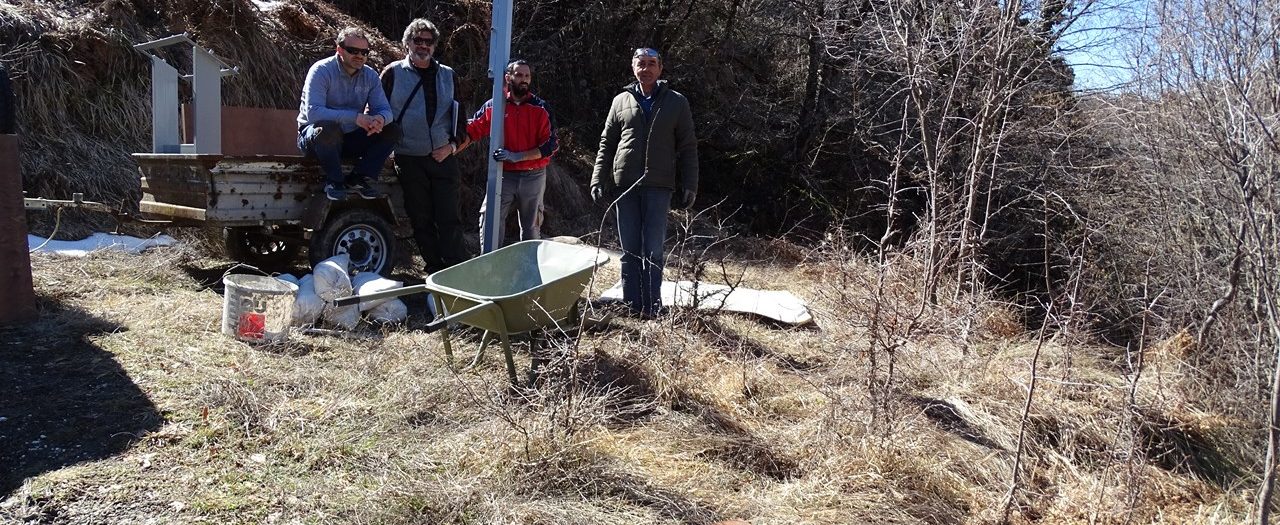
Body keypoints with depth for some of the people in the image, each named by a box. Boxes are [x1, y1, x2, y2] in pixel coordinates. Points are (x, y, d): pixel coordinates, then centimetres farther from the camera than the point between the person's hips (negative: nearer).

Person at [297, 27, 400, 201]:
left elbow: (385, 110, -5)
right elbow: (312, 112, -30)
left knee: (392, 130, -12)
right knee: (328, 128, -40)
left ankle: (358, 179, -9)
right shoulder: (321, 71, -17)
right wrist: (355, 117, -38)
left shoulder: (370, 75, 0)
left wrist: (380, 119, -32)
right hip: (314, 137, -5)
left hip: (350, 138, 5)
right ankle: (334, 181, -16)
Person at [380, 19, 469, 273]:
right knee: (422, 221, 5)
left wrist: (453, 145, 0)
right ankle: (435, 271, 13)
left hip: (444, 158, 1)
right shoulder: (393, 73, 4)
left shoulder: (448, 76, 12)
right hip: (409, 161, -1)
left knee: (450, 219, -4)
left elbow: (459, 118, 16)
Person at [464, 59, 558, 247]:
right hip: (504, 175, 0)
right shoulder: (493, 106, 0)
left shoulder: (541, 108, -3)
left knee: (531, 227, 10)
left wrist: (515, 156, -19)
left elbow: (550, 146, -9)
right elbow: (471, 131, 0)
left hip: (533, 177, 0)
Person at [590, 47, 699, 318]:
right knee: (630, 251, 5)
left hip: (658, 186, -2)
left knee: (653, 252, -2)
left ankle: (651, 309, 4)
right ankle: (631, 306, 11)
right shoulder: (621, 101, 12)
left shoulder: (676, 102, 7)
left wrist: (689, 186, -1)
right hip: (624, 185, 2)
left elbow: (687, 148, 5)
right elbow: (606, 144, 12)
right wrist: (599, 180, 4)